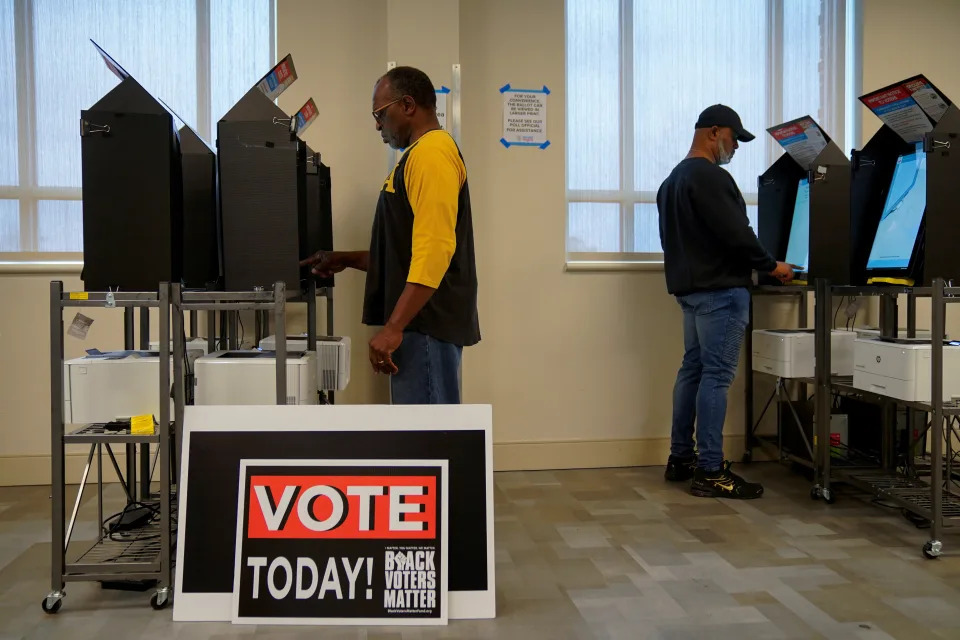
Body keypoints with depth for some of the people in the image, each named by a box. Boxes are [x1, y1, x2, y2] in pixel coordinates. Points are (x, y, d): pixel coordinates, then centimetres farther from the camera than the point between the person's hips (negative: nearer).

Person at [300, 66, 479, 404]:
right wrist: (346, 260, 22)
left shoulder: (432, 152, -11)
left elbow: (433, 249, -22)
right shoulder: (420, 154, 23)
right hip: (421, 324, 10)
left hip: (427, 324, -10)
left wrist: (393, 327, -24)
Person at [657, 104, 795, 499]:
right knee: (716, 376, -8)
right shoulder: (710, 177, -14)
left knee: (693, 369, 13)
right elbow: (736, 233, -19)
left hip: (689, 287, 10)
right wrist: (771, 266, -7)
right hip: (720, 289, -10)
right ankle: (710, 473, -5)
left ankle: (680, 459, 20)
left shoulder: (673, 179, 18)